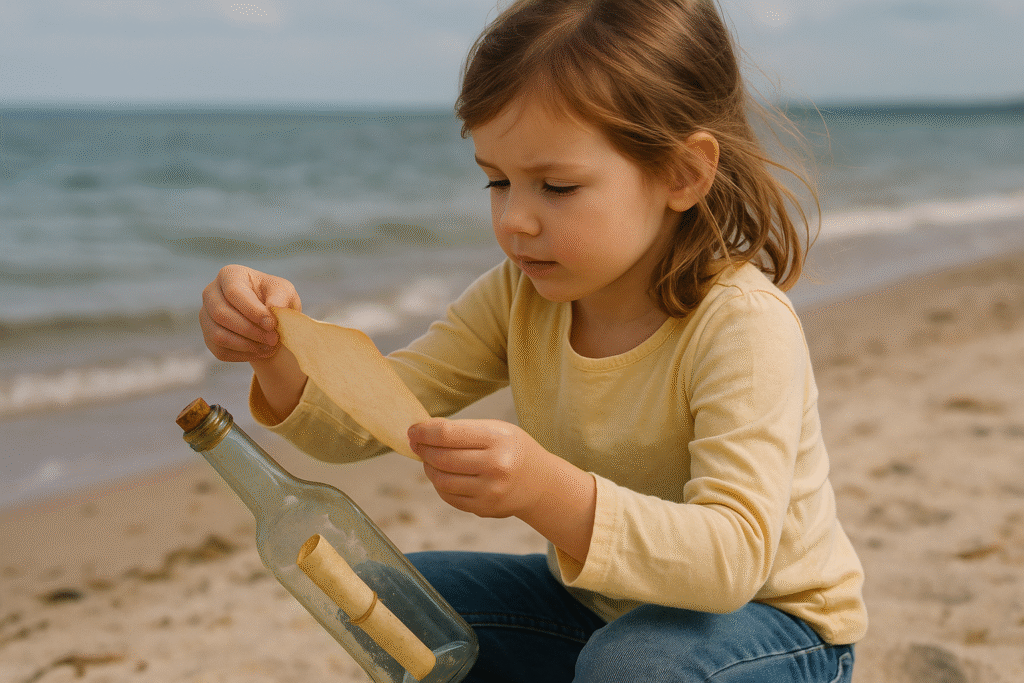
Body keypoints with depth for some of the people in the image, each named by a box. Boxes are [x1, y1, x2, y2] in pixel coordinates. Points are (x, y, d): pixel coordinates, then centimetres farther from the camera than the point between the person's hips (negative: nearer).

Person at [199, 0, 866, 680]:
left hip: (769, 618, -5)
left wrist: (548, 492, -52)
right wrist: (281, 353, -29)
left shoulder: (743, 325, -29)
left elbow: (732, 558, -38)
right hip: (601, 606, 6)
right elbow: (366, 418, -8)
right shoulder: (524, 296, -8)